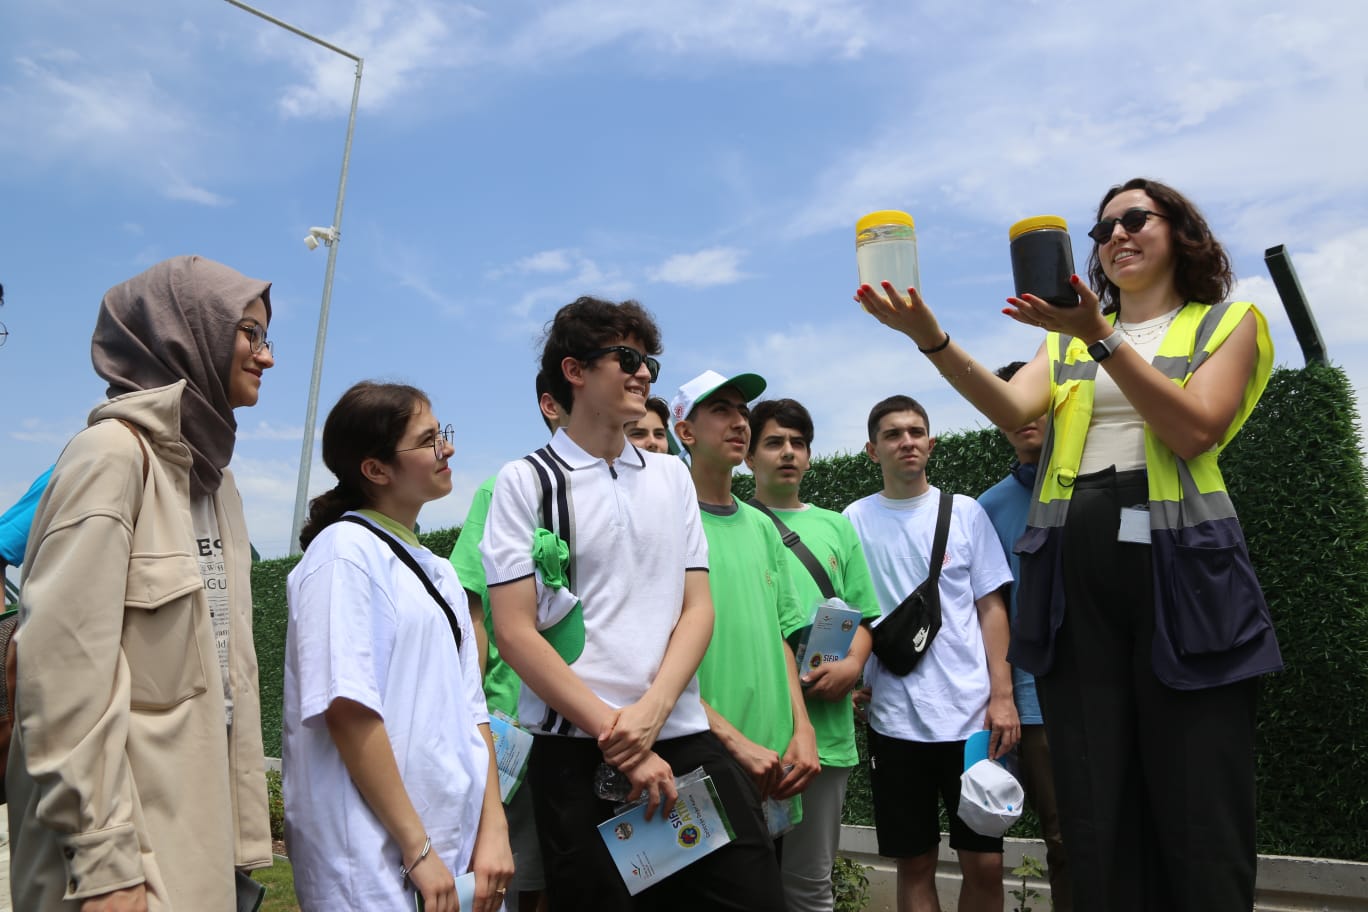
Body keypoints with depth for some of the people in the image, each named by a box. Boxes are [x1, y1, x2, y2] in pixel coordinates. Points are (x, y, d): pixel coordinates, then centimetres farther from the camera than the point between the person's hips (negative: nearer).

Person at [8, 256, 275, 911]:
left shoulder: (214, 478, 10)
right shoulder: (113, 451, -14)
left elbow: (230, 664, 9)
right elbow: (64, 669, -20)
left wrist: (244, 833, 9)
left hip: (200, 820, 8)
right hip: (131, 839, -7)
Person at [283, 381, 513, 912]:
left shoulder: (439, 573, 11)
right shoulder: (345, 550, -11)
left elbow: (469, 709, 8)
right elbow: (347, 706, -19)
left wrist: (493, 830, -1)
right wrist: (417, 848, -18)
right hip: (378, 860, -7)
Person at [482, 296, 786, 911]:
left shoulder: (672, 476, 12)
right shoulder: (526, 481, -1)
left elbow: (696, 607, 6)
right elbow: (515, 633, -7)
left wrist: (651, 710, -10)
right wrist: (617, 737, -11)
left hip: (684, 738, 4)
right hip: (580, 751, -3)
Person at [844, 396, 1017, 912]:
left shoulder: (966, 512, 5)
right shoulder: (855, 521, 3)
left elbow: (991, 607, 4)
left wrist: (1001, 694, -3)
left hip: (971, 713, 1)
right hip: (894, 718, 0)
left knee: (984, 863, 5)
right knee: (914, 864, 9)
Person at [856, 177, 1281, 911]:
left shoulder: (1228, 322, 12)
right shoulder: (1068, 339, 20)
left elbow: (1193, 430, -8)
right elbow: (1013, 409, -2)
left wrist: (1101, 338, -17)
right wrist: (931, 340, -18)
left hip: (1182, 566, -2)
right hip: (1073, 572, 3)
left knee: (1199, 820, -1)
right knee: (1097, 818, 4)